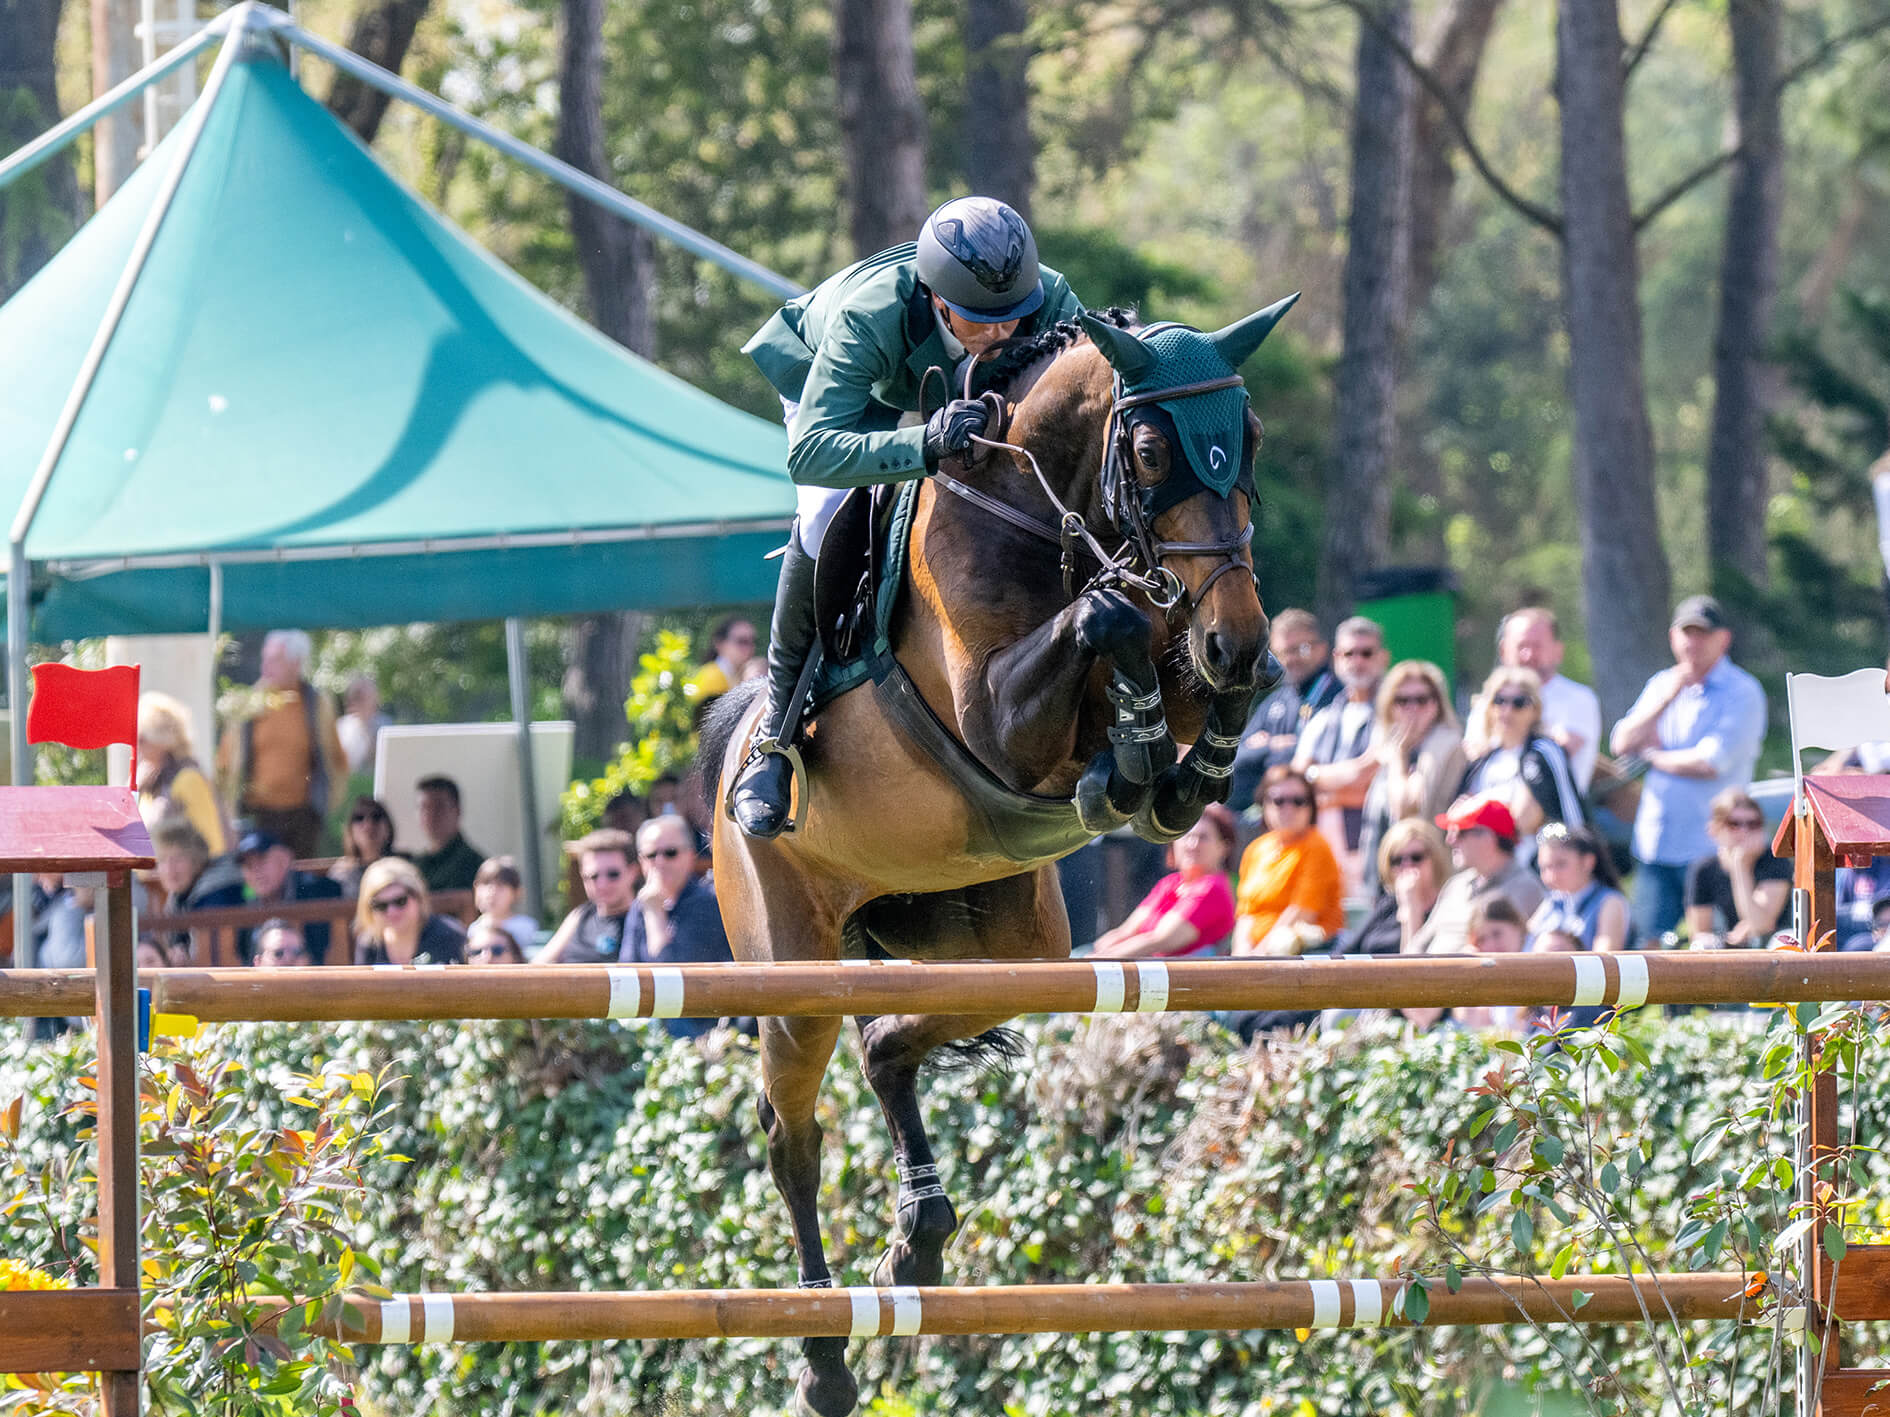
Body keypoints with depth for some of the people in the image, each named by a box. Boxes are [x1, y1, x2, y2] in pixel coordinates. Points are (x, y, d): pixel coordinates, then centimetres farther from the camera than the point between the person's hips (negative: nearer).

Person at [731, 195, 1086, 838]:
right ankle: (777, 732, -15)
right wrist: (924, 445, -68)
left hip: (964, 393, 4)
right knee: (828, 518, -29)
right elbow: (809, 454, -54)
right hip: (843, 387, -4)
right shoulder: (868, 315, -46)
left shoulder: (1049, 300, -35)